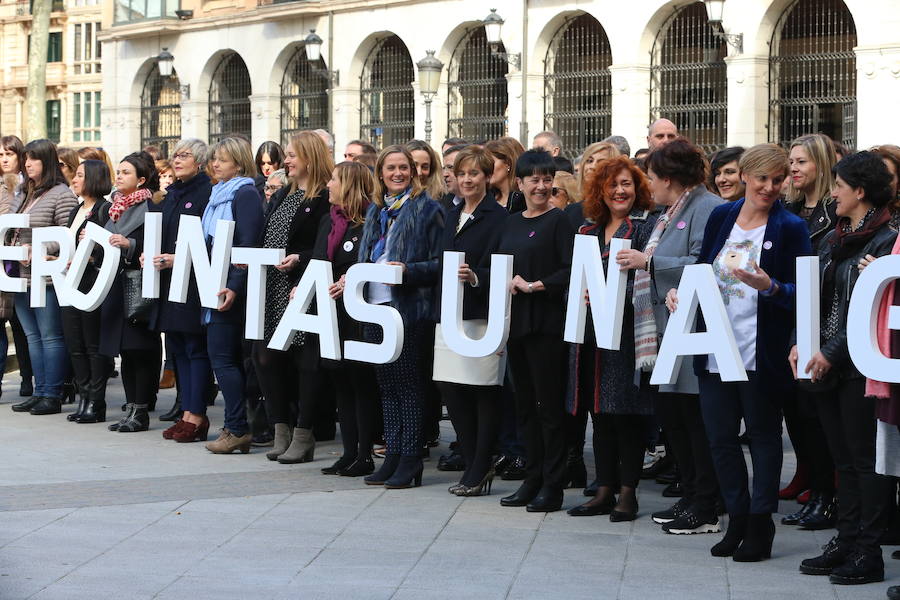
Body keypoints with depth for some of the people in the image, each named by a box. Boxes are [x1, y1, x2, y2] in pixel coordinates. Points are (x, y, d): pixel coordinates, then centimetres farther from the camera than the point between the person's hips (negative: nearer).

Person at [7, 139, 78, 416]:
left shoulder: (61, 194, -8)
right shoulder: (25, 195, 17)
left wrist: (37, 250, -21)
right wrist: (11, 247, 4)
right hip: (22, 277, 9)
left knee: (51, 337, -4)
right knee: (32, 336, 11)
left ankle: (52, 395, 0)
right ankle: (39, 392, 16)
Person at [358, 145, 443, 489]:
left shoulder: (427, 210, -3)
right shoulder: (375, 212, 17)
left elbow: (439, 263, -8)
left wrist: (409, 270, -22)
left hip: (409, 308, -7)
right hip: (375, 306, 7)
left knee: (408, 384, -5)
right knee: (386, 383, 9)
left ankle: (410, 460, -1)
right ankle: (392, 455, 14)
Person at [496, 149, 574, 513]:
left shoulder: (557, 221, -4)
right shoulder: (512, 224, 15)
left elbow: (570, 270, -12)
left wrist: (534, 286, -16)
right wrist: (508, 283, 3)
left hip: (546, 323, -7)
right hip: (516, 321, 7)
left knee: (549, 404, -4)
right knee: (525, 404, 11)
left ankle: (552, 487, 0)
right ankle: (532, 480, 18)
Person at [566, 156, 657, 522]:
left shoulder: (647, 225, -2)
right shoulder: (588, 230, 17)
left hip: (628, 331, -6)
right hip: (592, 332, 6)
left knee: (627, 413, -3)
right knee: (601, 413, 9)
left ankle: (627, 493, 3)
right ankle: (605, 491, 16)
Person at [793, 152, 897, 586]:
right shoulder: (832, 240, 15)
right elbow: (814, 298, 16)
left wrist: (831, 353, -17)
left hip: (861, 366, -8)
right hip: (827, 367, 8)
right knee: (843, 458, 12)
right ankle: (846, 542, 18)